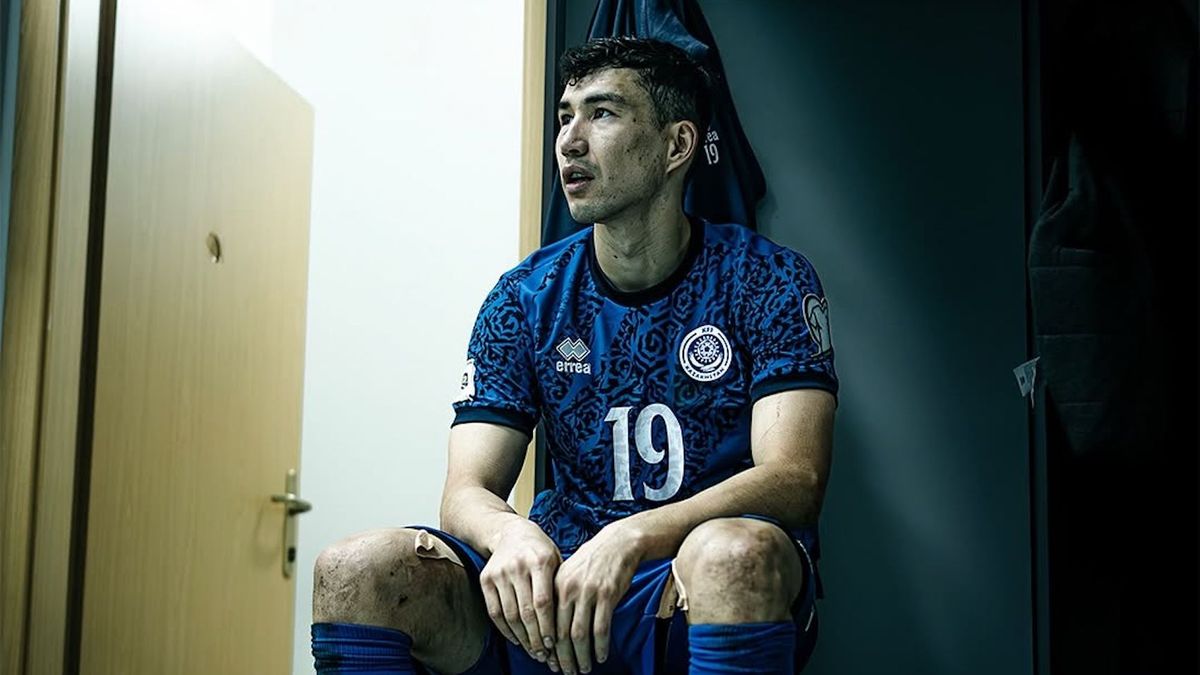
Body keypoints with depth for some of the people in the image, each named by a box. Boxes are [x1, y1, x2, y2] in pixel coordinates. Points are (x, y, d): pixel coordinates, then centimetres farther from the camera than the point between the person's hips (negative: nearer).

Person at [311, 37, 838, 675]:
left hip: (707, 596, -2)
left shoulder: (767, 280, -2)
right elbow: (466, 491, 1)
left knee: (734, 554, -39)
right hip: (558, 572, 3)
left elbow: (793, 478, -14)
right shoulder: (525, 298, 7)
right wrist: (510, 533, -26)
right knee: (354, 572, -21)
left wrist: (629, 540, -32)